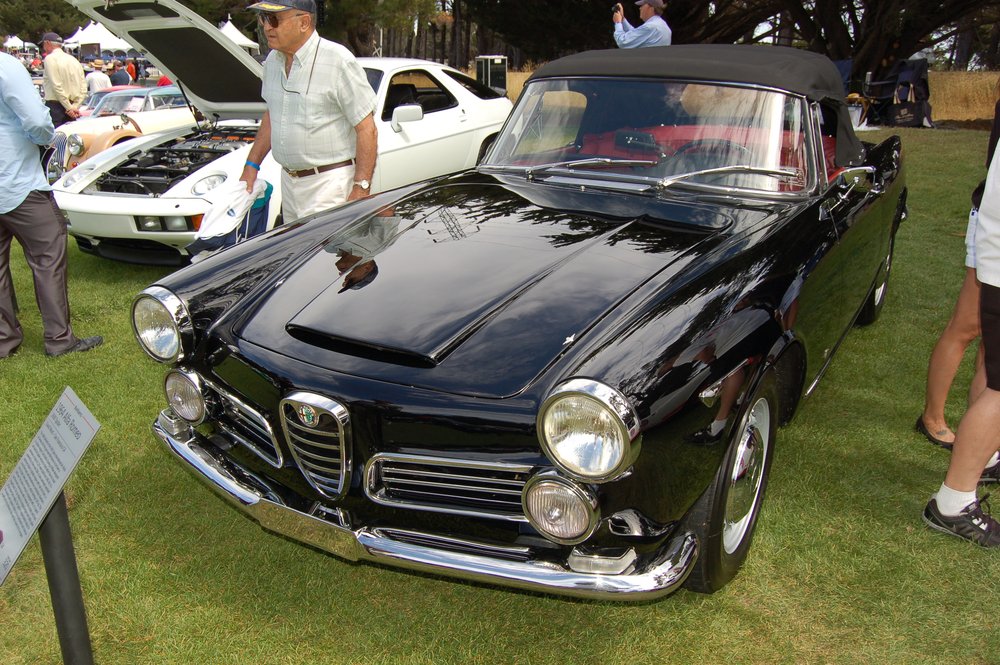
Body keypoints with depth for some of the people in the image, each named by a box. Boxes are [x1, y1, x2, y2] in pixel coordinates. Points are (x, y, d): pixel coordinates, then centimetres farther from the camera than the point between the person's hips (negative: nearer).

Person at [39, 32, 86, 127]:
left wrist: (69, 108, -13)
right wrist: (75, 107, 4)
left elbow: (57, 86, -14)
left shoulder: (50, 58, -6)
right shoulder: (74, 60, 16)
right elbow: (83, 88, 10)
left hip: (55, 106, -7)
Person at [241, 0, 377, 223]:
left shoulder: (338, 61, -14)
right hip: (289, 180, 8)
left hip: (330, 181, -8)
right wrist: (251, 165, 18)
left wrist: (361, 189, -21)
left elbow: (367, 129, -16)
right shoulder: (273, 61, 9)